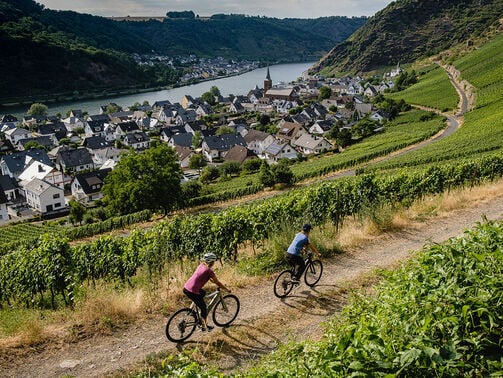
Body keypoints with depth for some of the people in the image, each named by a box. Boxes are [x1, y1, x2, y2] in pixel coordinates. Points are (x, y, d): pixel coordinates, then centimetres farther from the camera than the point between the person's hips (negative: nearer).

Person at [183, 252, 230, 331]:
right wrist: (227, 290, 8)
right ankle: (204, 326, 22)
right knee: (203, 308, 12)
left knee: (203, 293, 33)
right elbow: (218, 283, -4)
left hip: (186, 288, 8)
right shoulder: (209, 271, -13)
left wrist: (213, 281, 34)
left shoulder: (201, 265, 9)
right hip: (192, 292, -8)